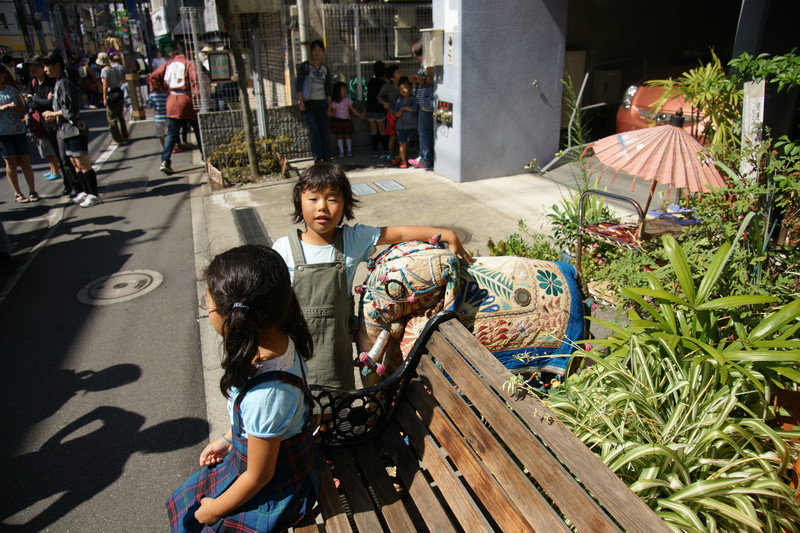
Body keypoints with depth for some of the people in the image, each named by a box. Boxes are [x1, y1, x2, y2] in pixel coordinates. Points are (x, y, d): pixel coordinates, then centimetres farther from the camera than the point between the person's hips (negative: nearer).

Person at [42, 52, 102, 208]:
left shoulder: (64, 84, -14)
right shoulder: (58, 83, 16)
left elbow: (70, 110, -19)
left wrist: (53, 114, -7)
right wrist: (54, 115, 10)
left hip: (74, 129, -10)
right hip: (66, 130, 10)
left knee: (83, 164, -7)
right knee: (75, 163, 14)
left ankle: (94, 195, -2)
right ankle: (85, 191, 22)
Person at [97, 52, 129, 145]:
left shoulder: (105, 70, -11)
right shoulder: (114, 69, 8)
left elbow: (105, 85, -16)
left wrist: (104, 98, -14)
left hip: (112, 95, -7)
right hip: (119, 94, 7)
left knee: (111, 119, 2)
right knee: (120, 117, 16)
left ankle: (118, 139, 3)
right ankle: (125, 137, 20)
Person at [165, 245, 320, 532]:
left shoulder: (265, 394, -40)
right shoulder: (280, 339, -16)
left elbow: (258, 477, -23)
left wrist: (214, 510, -7)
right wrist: (228, 439, 16)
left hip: (272, 493, -7)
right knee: (183, 502, 24)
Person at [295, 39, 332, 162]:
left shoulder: (325, 68, 11)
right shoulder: (305, 66, -1)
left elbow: (328, 89, 14)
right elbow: (299, 84, -7)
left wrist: (329, 106, 10)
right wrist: (300, 101, -18)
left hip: (322, 102, 4)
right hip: (309, 102, -3)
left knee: (323, 129, 0)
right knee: (313, 128, -15)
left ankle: (326, 156, 5)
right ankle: (317, 155, -11)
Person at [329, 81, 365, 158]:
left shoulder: (347, 100, 5)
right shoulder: (334, 102, -2)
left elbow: (353, 110, 8)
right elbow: (333, 112, -1)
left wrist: (360, 115, 3)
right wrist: (331, 114, -23)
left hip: (346, 120, 2)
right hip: (338, 120, -2)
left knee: (347, 135, 4)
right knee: (340, 136, 0)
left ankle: (349, 151, 14)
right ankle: (341, 151, 8)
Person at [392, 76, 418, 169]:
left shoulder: (413, 99, -5)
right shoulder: (398, 100, 4)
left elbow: (414, 109, -21)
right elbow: (395, 113, 3)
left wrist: (403, 108, -12)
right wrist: (399, 112, -18)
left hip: (411, 125, -2)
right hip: (401, 125, 2)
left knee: (406, 143, 6)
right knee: (402, 144, -1)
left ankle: (400, 158, 23)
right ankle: (403, 161, 6)